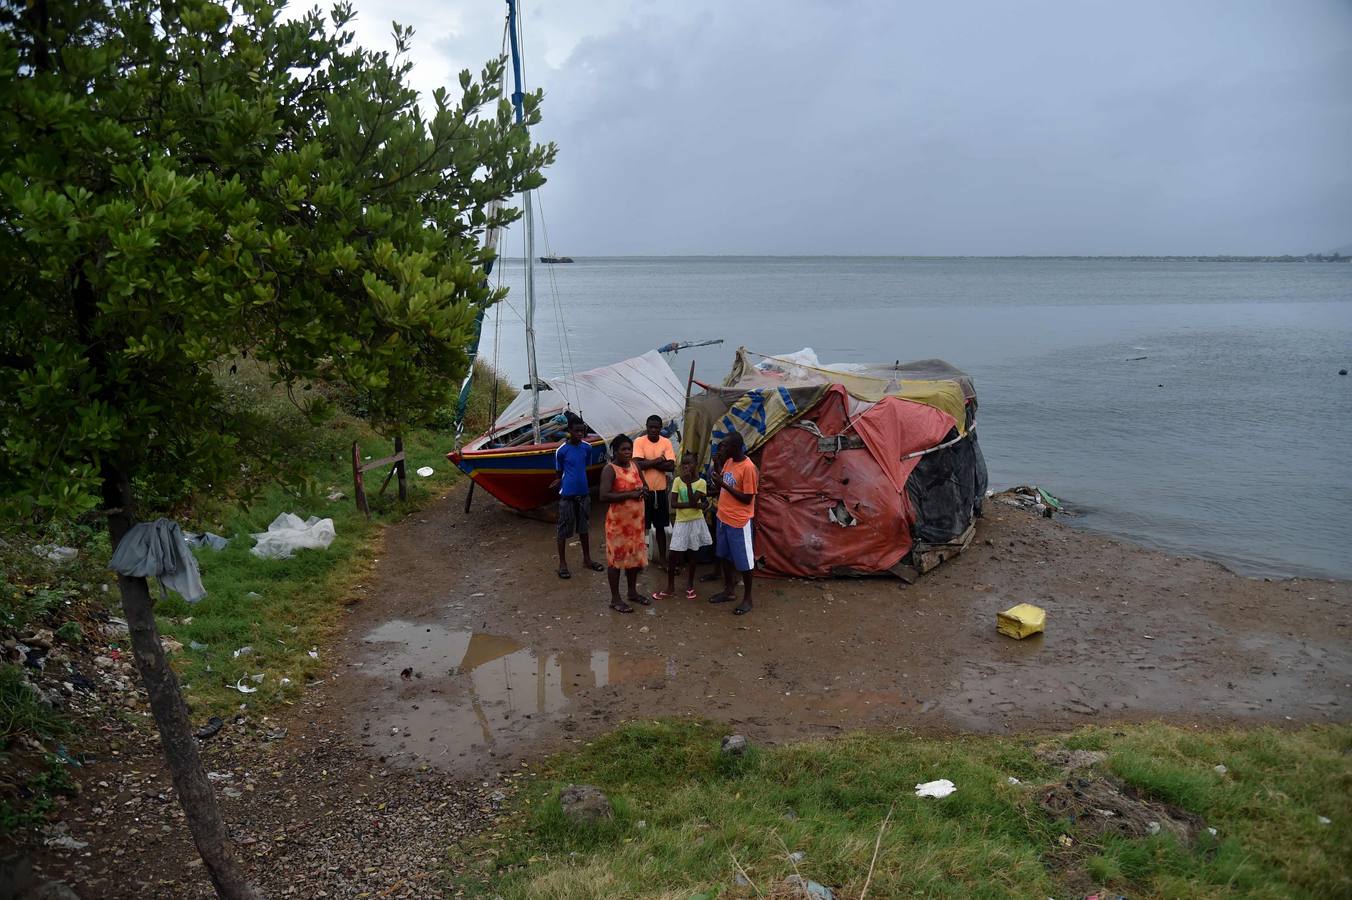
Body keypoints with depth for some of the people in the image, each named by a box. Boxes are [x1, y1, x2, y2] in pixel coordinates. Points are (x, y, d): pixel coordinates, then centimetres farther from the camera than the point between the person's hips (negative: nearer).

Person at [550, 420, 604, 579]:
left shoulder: (587, 447, 0)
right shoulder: (561, 450, -12)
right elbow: (559, 472, 0)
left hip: (583, 492, 4)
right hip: (567, 494, -4)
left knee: (584, 527, 16)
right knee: (564, 529, 3)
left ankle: (587, 559, 29)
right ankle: (562, 563, 13)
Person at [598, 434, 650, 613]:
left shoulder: (634, 466, 7)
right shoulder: (610, 469, -16)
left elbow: (644, 485, 20)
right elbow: (604, 496, -26)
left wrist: (643, 489, -5)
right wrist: (629, 494, -25)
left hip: (636, 520, 7)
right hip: (618, 521, -7)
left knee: (635, 555, 16)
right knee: (616, 558, 1)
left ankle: (633, 592, 32)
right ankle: (615, 599, 10)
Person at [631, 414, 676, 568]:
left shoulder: (666, 442, -2)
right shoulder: (639, 442, -8)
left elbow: (671, 467, -11)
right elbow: (637, 464, -19)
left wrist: (649, 462, -15)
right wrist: (658, 460, -15)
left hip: (660, 489, 2)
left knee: (660, 526, 12)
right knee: (640, 526, 6)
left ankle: (662, 558, 22)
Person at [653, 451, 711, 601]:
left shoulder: (701, 482, -7)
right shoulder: (677, 481, -4)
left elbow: (693, 501, -19)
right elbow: (673, 504, -12)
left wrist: (688, 482, -19)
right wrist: (697, 505, -19)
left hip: (696, 522, 0)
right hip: (681, 523, 0)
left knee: (692, 556, 10)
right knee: (674, 557, -1)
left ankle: (690, 586, 24)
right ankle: (670, 587, 12)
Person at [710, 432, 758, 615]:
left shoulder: (748, 467, -22)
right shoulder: (728, 462, 3)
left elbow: (747, 498, -20)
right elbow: (721, 479, 19)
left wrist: (725, 486, -21)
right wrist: (717, 463, 4)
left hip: (739, 521, -8)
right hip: (723, 517, 9)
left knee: (743, 560, 3)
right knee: (726, 556, 19)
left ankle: (747, 598, 15)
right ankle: (729, 590, 33)